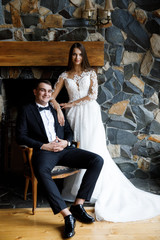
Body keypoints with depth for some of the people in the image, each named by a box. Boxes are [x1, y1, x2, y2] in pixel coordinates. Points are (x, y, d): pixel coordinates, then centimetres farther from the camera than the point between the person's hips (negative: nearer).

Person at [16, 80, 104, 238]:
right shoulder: (26, 111, 12)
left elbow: (68, 131, 23)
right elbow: (20, 136, 1)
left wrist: (66, 142, -2)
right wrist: (44, 146, -10)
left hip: (64, 149, 4)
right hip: (44, 151, -4)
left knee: (97, 161, -17)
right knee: (41, 171, -41)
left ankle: (78, 205, -14)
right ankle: (67, 215, -34)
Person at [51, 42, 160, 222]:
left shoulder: (90, 73, 10)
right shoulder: (64, 76, 13)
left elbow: (92, 95, -2)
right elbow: (52, 96, 6)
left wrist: (72, 103, -6)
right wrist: (59, 109, -14)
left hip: (90, 114, -1)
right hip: (74, 116, 2)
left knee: (94, 150, -9)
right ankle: (75, 188, 6)